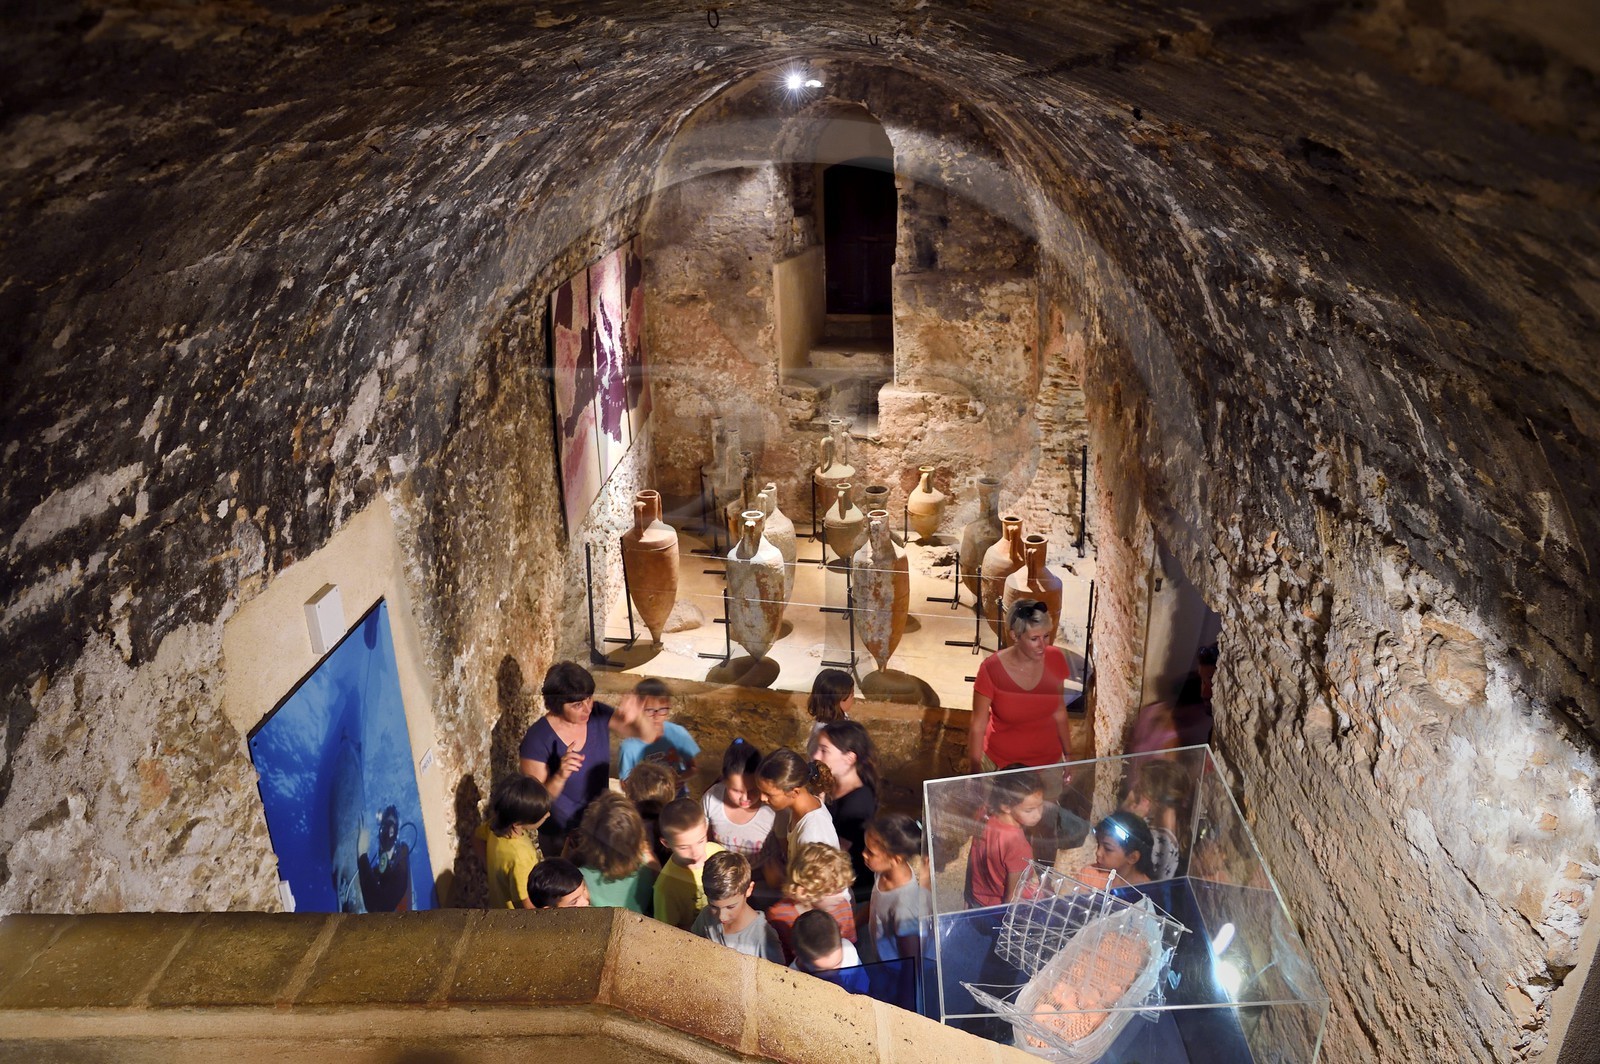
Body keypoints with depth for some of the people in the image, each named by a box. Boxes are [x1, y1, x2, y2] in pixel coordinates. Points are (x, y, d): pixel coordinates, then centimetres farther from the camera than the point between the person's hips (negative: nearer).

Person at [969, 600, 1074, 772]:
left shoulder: (1055, 659, -14)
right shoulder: (990, 669, -25)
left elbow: (1059, 712, 1)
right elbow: (978, 728, -16)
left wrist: (1068, 755, 8)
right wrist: (976, 774, -13)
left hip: (1048, 758, 3)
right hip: (1001, 762, -3)